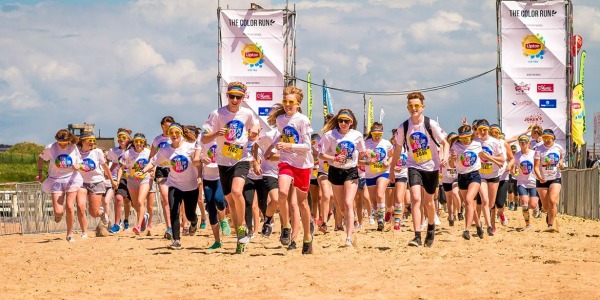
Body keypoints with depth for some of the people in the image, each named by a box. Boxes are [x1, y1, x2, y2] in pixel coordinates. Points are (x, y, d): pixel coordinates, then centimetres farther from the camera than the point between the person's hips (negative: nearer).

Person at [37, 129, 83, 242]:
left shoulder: (74, 148, -7)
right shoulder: (50, 148, -10)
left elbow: (79, 164, 4)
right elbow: (41, 158, 9)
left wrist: (77, 167, -19)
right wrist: (39, 172, 10)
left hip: (71, 179, 0)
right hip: (56, 180, 0)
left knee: (69, 207, -8)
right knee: (58, 211, -11)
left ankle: (70, 234, 9)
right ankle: (58, 214, 30)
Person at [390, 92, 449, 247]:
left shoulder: (431, 124, -12)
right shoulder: (403, 127, -5)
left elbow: (445, 142, -5)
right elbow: (398, 149, 8)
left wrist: (445, 156, -25)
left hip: (431, 166, 0)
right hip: (414, 166, 0)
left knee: (428, 202, 12)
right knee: (416, 198, -18)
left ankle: (431, 227, 41)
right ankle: (417, 237, -22)